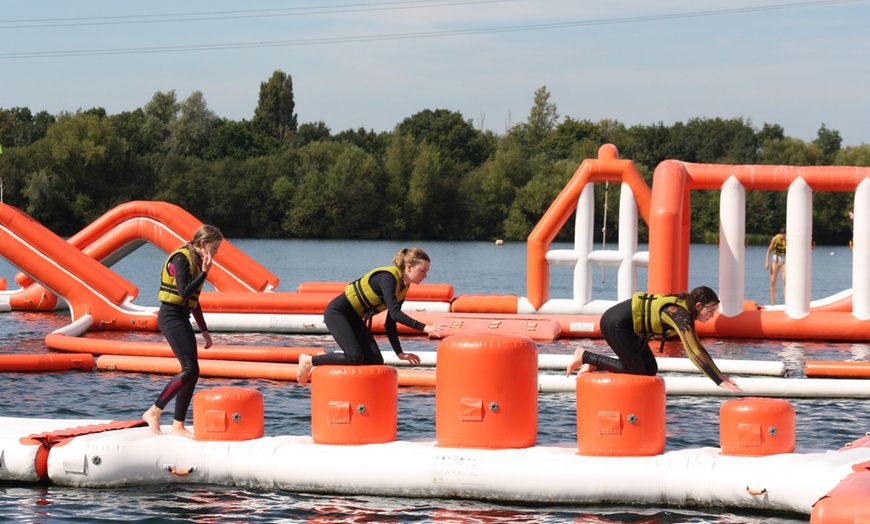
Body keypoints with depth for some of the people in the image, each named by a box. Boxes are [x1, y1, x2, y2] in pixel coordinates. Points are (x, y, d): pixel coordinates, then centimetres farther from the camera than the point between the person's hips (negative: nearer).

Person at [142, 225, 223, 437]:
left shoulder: (196, 261, 15)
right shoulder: (181, 258, -12)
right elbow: (184, 292, -22)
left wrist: (204, 331, 22)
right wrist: (204, 272, -17)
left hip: (182, 319, 9)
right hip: (171, 317, -9)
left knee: (192, 372, 4)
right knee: (190, 369, -17)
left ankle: (178, 425, 7)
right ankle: (154, 412, -9)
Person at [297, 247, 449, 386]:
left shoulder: (403, 288, 4)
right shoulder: (388, 277, -23)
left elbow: (390, 323, 7)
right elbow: (395, 313, -34)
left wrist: (400, 353, 0)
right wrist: (424, 328, -40)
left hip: (355, 320, 9)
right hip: (336, 313, -9)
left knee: (376, 361, -3)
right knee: (355, 357, -24)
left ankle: (323, 360, 12)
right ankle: (309, 361, -3)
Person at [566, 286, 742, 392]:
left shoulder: (685, 310, 6)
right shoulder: (680, 315, -22)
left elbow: (699, 348, 14)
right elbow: (694, 353, -27)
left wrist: (719, 374, 10)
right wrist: (720, 381, -27)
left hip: (625, 326, 10)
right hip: (615, 324, -10)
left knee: (650, 370, 8)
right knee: (636, 370, -4)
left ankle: (593, 365, 12)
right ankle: (585, 356, 2)